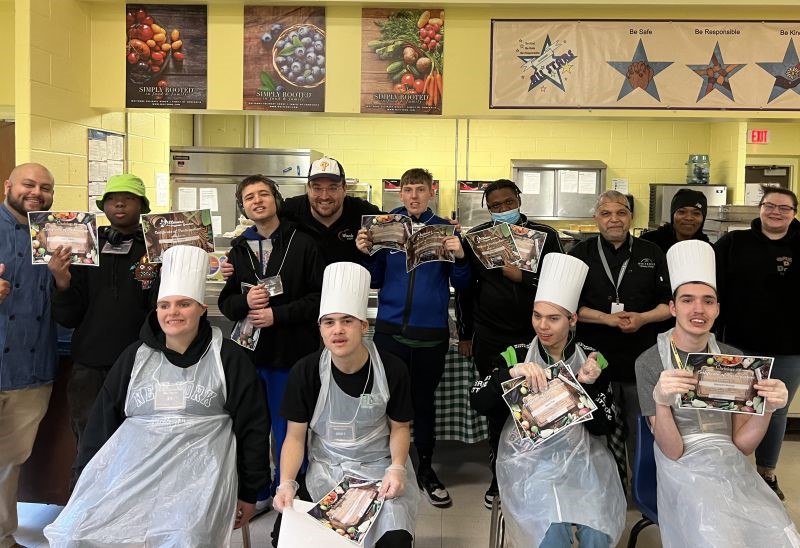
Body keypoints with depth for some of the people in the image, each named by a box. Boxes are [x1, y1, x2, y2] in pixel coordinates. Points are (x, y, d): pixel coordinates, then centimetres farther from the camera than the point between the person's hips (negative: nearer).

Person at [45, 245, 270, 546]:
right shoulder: (134, 357, 14)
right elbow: (102, 420, 19)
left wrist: (248, 493, 7)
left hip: (198, 468, -3)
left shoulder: (228, 358, 5)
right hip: (132, 466, 4)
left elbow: (253, 427, 7)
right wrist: (89, 485, 16)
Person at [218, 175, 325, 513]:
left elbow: (319, 297, -8)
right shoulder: (239, 250, 9)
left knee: (287, 430, 6)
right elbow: (225, 303, 10)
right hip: (249, 350, 4)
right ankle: (258, 494, 31)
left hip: (291, 351, -4)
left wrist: (277, 314, -16)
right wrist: (245, 301, -12)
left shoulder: (303, 244, -4)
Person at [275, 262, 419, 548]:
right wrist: (286, 483, -18)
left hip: (380, 465, 0)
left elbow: (400, 427, 3)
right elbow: (295, 437, -3)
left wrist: (397, 468, -14)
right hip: (327, 467, 1)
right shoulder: (305, 372, -11)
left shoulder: (392, 370, -12)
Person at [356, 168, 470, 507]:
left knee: (424, 399, 12)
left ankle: (425, 469, 28)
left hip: (432, 331, 0)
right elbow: (375, 281, 6)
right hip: (390, 329, 0)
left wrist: (459, 257, -17)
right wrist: (366, 254, -11)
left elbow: (461, 285, 1)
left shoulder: (445, 229, 1)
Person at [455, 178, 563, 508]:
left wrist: (522, 276, -16)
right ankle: (499, 475, 22)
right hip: (490, 340, 1)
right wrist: (465, 335, 11)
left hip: (535, 336, -1)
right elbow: (465, 288, 10)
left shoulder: (545, 235, 2)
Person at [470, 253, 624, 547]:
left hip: (581, 457, 1)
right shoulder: (516, 355, 3)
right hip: (529, 458, -1)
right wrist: (512, 373, -23)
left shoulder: (593, 360, 4)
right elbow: (478, 402, -8)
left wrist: (587, 385, -16)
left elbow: (601, 427, 0)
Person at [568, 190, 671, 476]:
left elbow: (669, 303, 7)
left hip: (642, 359, 1)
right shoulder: (581, 254, 4)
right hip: (595, 357, 0)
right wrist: (607, 318, -14)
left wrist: (642, 318, -12)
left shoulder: (651, 253, 8)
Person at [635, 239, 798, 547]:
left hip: (734, 469, 4)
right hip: (685, 473, -4)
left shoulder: (732, 358, 6)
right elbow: (672, 451, -10)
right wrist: (661, 401, -28)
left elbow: (742, 444, 6)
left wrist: (768, 408, -13)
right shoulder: (649, 363, -6)